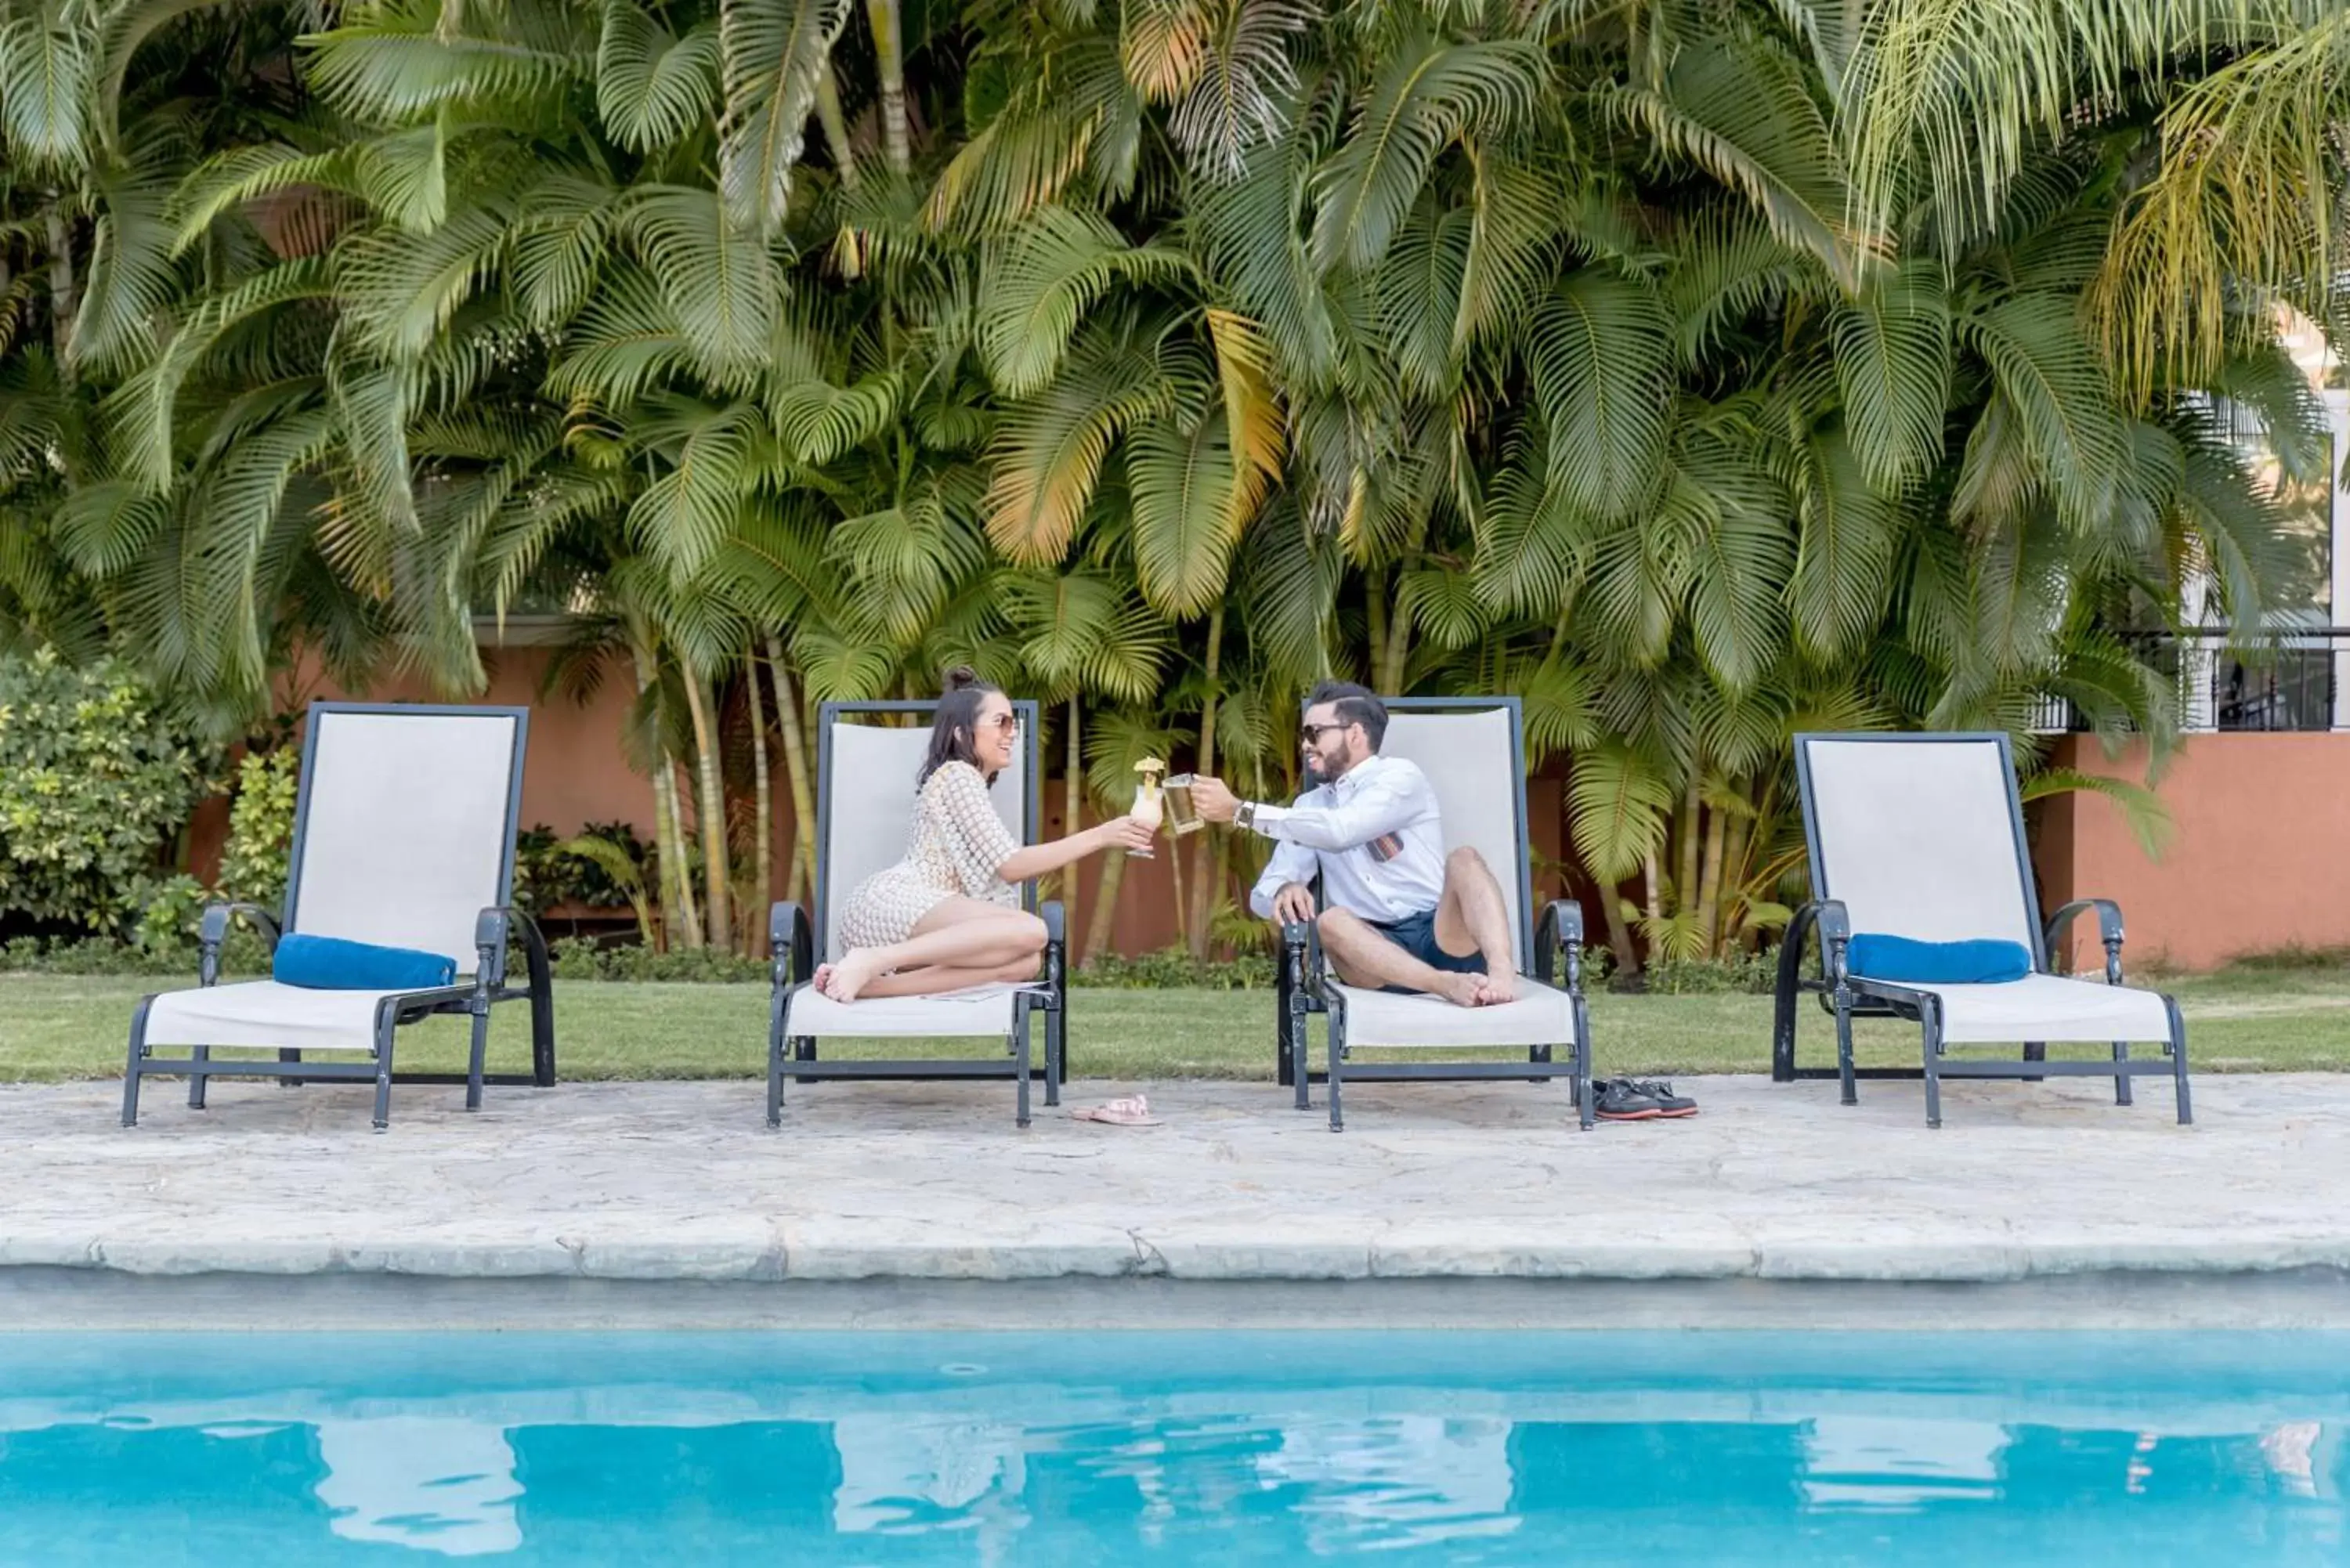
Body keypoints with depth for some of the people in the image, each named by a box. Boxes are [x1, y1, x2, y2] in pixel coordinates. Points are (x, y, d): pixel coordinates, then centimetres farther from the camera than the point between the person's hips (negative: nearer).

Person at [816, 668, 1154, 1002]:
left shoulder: (972, 784, 31)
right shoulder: (958, 775, -1)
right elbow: (1010, 866, -9)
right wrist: (1100, 836, -10)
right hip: (891, 905, -9)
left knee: (1025, 962, -21)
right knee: (1030, 931, -31)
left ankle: (871, 983, -31)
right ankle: (872, 962, -31)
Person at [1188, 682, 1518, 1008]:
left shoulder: (1400, 776, 1)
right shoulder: (1310, 805, 19)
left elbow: (1340, 832, -19)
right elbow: (1264, 894, 11)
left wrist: (1241, 810, -18)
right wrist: (1284, 889, -15)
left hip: (1444, 939, -3)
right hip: (1377, 951, 3)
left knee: (1464, 860, -30)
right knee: (1331, 921, -28)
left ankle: (1500, 974, -52)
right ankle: (1448, 985, -46)